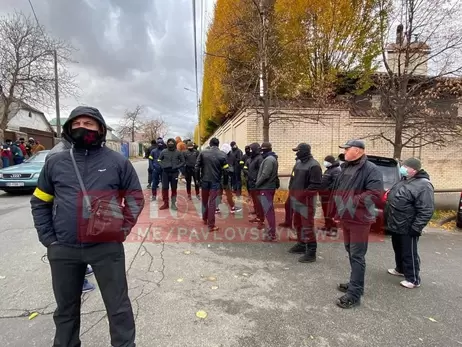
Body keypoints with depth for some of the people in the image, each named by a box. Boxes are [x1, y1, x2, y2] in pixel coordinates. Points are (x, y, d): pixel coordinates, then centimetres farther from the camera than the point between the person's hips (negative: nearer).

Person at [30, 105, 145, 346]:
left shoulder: (117, 162, -2)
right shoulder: (55, 163, 5)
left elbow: (135, 198, 5)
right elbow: (40, 203, 13)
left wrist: (123, 230, -3)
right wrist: (48, 238, 5)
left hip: (107, 247, -3)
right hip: (63, 250, 3)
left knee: (118, 306, 9)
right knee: (66, 307, 22)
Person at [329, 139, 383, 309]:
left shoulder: (370, 169, -14)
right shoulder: (346, 168, 13)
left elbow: (375, 194, -24)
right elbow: (338, 191, 19)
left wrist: (352, 202, -23)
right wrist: (337, 211, 15)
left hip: (359, 220, -9)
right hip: (345, 217, 9)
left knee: (357, 255, -3)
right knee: (350, 252, 19)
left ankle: (354, 294, 4)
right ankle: (355, 283, 35)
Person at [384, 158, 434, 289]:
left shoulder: (423, 185, -19)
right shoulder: (404, 181, 10)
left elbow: (426, 211, -23)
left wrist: (416, 228, -23)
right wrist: (388, 221, 21)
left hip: (407, 228, -9)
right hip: (396, 226, 9)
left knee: (409, 254, 3)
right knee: (398, 250, 22)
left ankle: (413, 279, 17)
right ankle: (400, 269, 40)